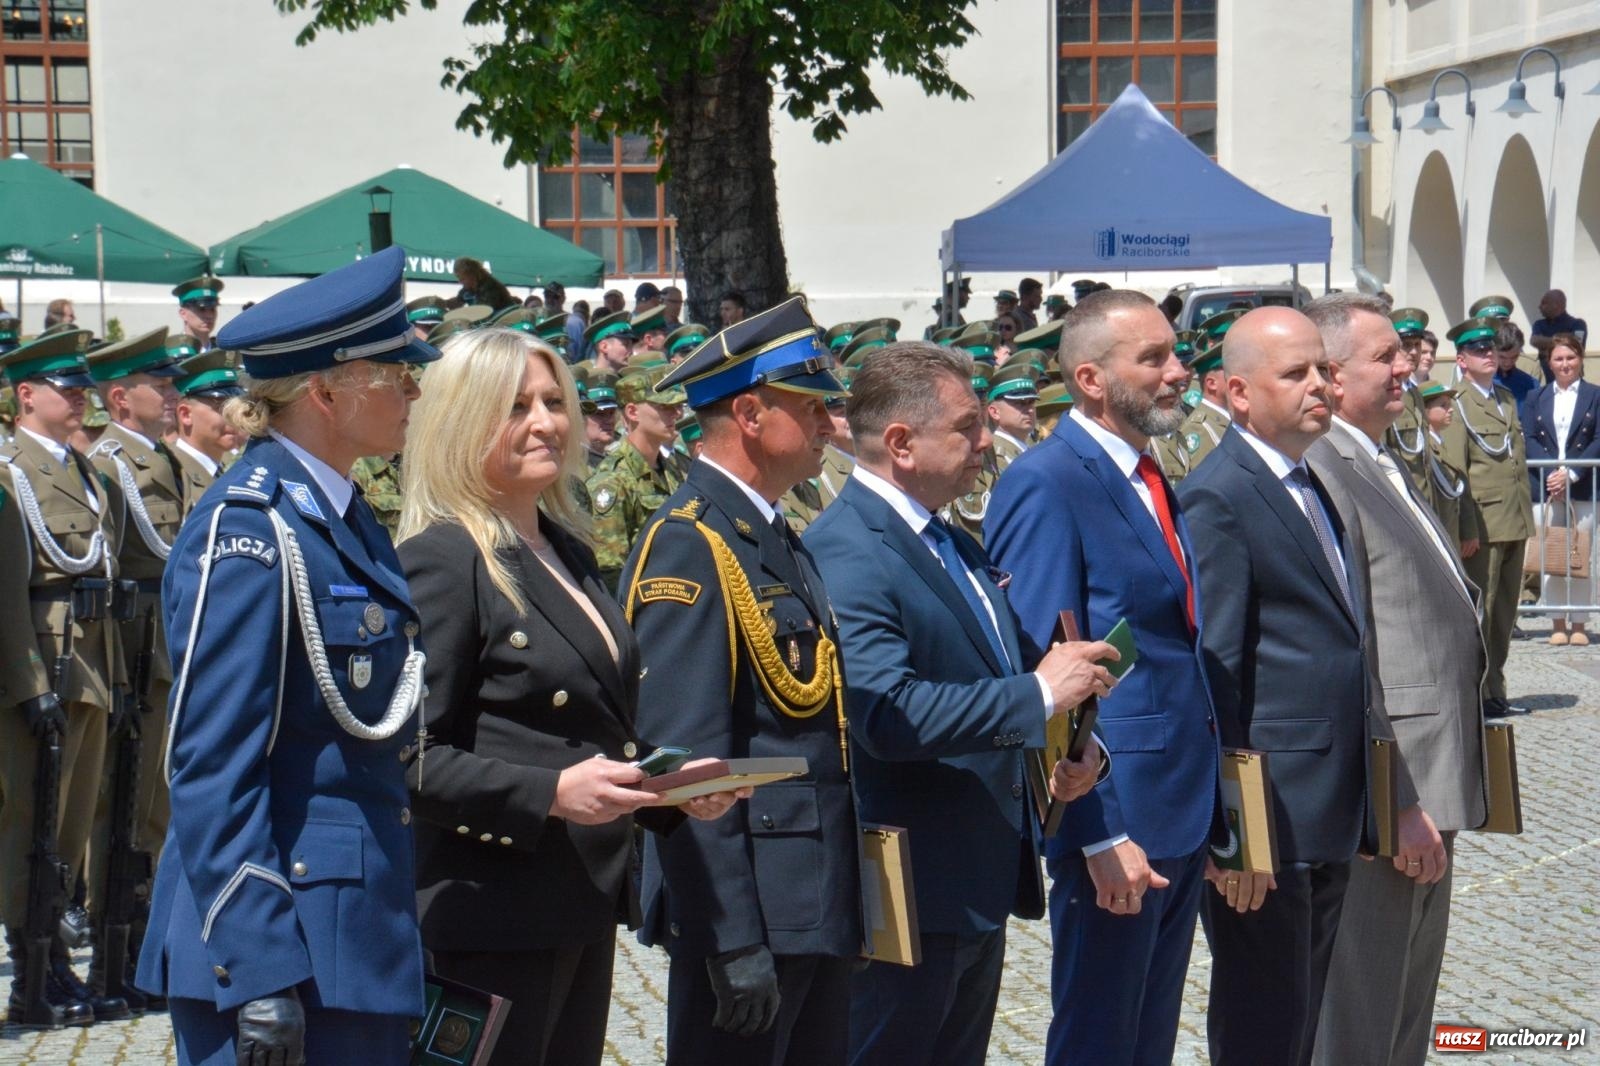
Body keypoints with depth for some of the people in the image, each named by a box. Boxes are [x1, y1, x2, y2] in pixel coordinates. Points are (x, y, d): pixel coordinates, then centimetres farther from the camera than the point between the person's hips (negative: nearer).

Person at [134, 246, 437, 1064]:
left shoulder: (341, 519, 13)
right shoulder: (248, 530, -14)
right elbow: (211, 773, -18)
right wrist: (259, 978, -22)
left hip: (359, 930, 9)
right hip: (284, 938, -9)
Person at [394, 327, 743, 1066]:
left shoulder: (567, 552, 14)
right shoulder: (441, 559, -12)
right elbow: (412, 758, -17)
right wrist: (549, 793, -26)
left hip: (584, 899, 9)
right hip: (493, 914, -9)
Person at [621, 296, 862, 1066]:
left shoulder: (780, 543, 15)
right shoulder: (688, 547, -15)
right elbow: (686, 761, -21)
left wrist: (842, 901, 16)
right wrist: (731, 938, -23)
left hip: (818, 905, 9)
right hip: (748, 910, -9)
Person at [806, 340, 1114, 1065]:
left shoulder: (957, 547, 14)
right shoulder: (844, 554, -18)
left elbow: (1006, 669, 23)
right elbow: (886, 714, -30)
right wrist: (1040, 693, -24)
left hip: (984, 891, 10)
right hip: (907, 897, -9)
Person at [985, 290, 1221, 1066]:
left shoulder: (1152, 481, 12)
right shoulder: (1046, 484, -15)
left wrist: (1208, 812, 13)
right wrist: (1098, 834, -20)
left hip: (1185, 809, 8)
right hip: (1115, 819, -8)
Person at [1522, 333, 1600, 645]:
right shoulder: (1536, 400, 13)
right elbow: (1529, 440, 3)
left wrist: (1572, 473, -13)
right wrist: (1551, 474, -13)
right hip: (1545, 487, 2)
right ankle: (1558, 623, 7)